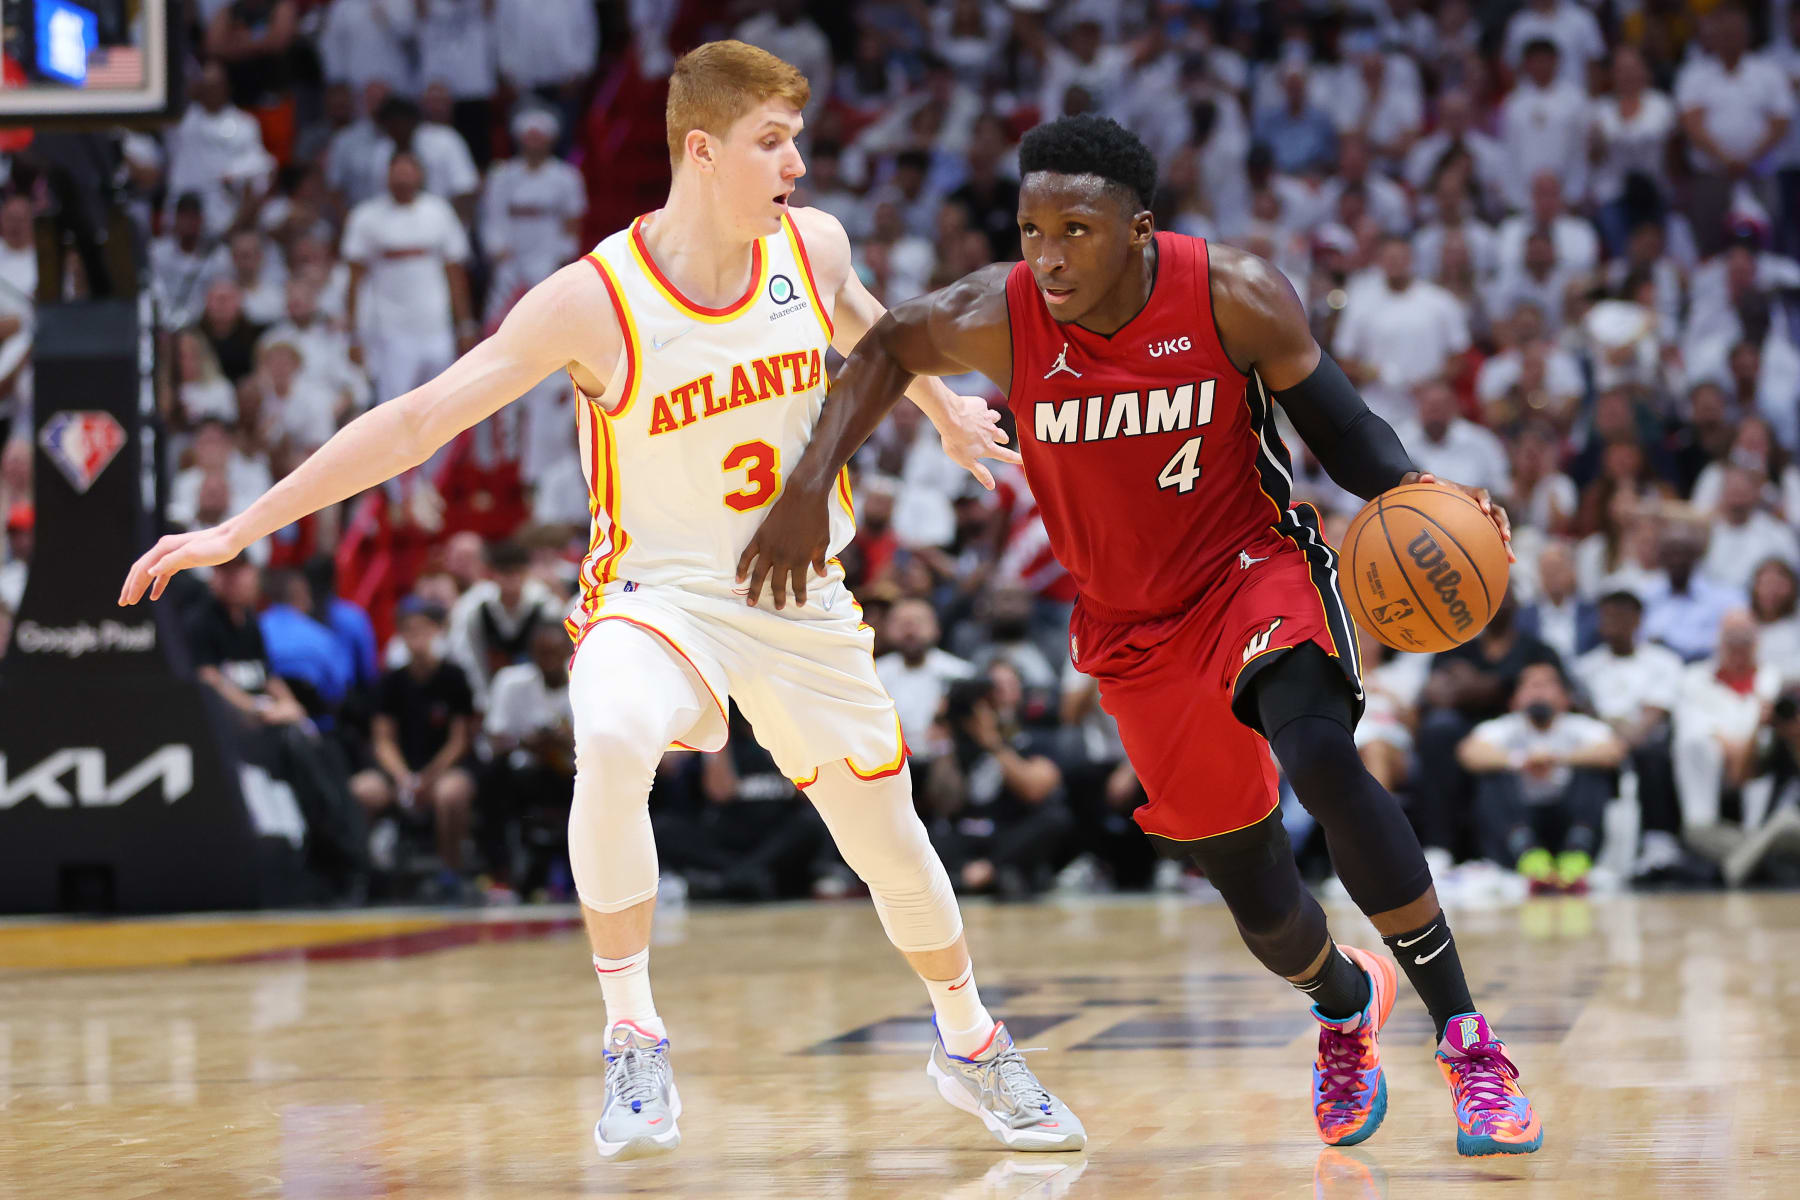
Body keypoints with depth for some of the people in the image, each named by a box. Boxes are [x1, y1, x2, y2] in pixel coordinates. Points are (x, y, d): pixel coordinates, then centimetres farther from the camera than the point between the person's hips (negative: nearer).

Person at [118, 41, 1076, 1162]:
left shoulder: (811, 244, -7)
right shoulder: (594, 301, -20)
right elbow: (417, 419, -20)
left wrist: (947, 414, 32)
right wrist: (238, 530, -23)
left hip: (802, 598, 4)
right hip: (659, 589, -4)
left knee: (889, 837, 11)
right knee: (613, 742, -36)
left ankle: (972, 1044, 40)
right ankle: (634, 1040, -22)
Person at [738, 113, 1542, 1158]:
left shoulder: (1234, 296, -19)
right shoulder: (997, 318, -16)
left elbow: (1340, 424, -8)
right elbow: (887, 352, 4)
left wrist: (1415, 491, -29)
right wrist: (809, 488, -5)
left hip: (1255, 564, -3)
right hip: (1133, 627, 3)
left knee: (1319, 755, -33)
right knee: (1257, 898, 6)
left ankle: (1465, 1037, -21)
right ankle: (1346, 1001, 44)